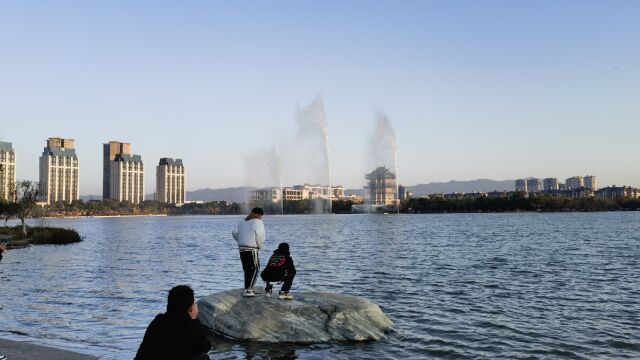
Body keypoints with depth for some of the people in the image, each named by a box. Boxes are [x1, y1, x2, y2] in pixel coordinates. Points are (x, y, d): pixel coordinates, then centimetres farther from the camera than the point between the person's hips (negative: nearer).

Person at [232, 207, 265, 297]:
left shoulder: (242, 222, 14)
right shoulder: (258, 222, -6)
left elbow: (236, 234, 10)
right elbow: (260, 237, -10)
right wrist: (259, 246, 5)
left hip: (241, 248, 7)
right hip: (252, 249, -7)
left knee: (247, 270, 15)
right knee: (254, 269, 0)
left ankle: (250, 289, 23)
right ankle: (248, 290, -6)